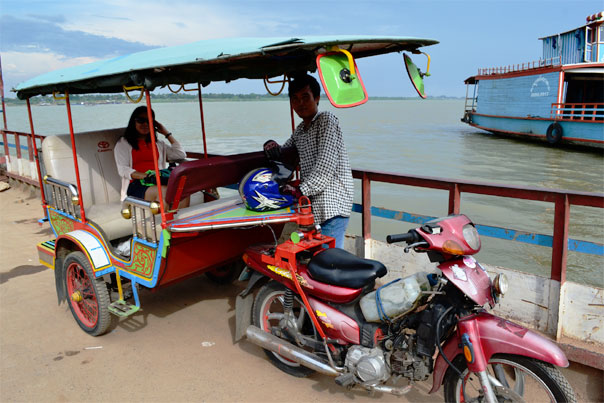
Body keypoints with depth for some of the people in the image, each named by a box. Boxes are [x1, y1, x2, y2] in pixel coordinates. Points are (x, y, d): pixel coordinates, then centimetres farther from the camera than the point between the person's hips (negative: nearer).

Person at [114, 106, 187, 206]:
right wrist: (146, 176, -17)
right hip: (136, 185, -3)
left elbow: (181, 155, 18)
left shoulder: (158, 144, 28)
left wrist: (167, 134, 21)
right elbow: (123, 170, 2)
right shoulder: (123, 144, 16)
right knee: (165, 191, -37)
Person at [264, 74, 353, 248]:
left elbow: (326, 165, -18)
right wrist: (272, 146, 9)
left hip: (333, 205, -8)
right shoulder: (300, 129, 19)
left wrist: (300, 191, -18)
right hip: (314, 205, 8)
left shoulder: (327, 120, -8)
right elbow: (283, 154, 33)